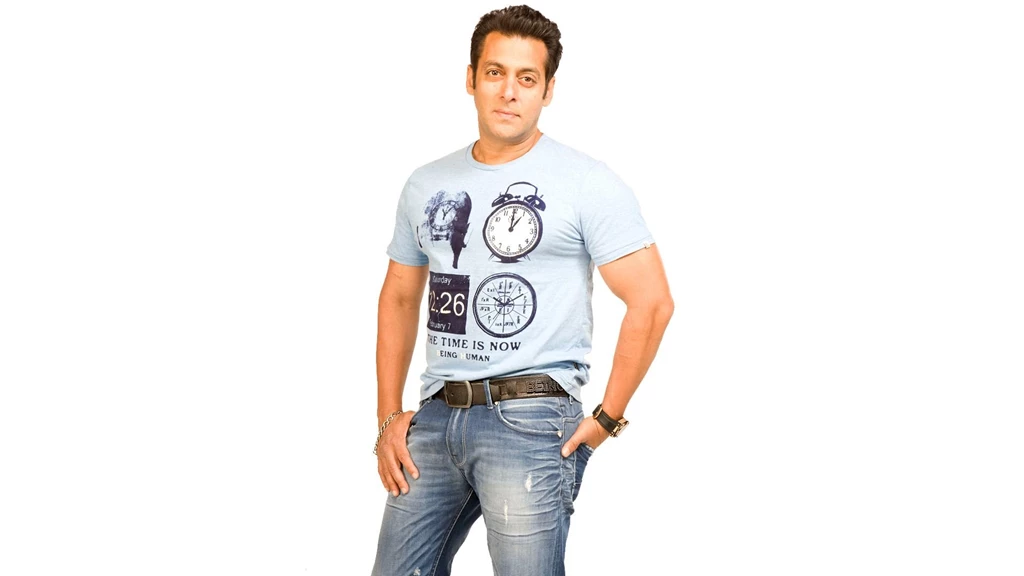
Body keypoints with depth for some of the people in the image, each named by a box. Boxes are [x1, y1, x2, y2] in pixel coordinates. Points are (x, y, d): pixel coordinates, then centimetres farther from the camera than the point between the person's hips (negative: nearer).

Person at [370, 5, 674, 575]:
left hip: (530, 419, -5)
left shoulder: (588, 183, -4)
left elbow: (652, 302, -7)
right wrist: (389, 416, 11)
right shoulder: (427, 184, 12)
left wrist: (607, 418, -7)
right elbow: (400, 298, 19)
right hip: (436, 415, 5)